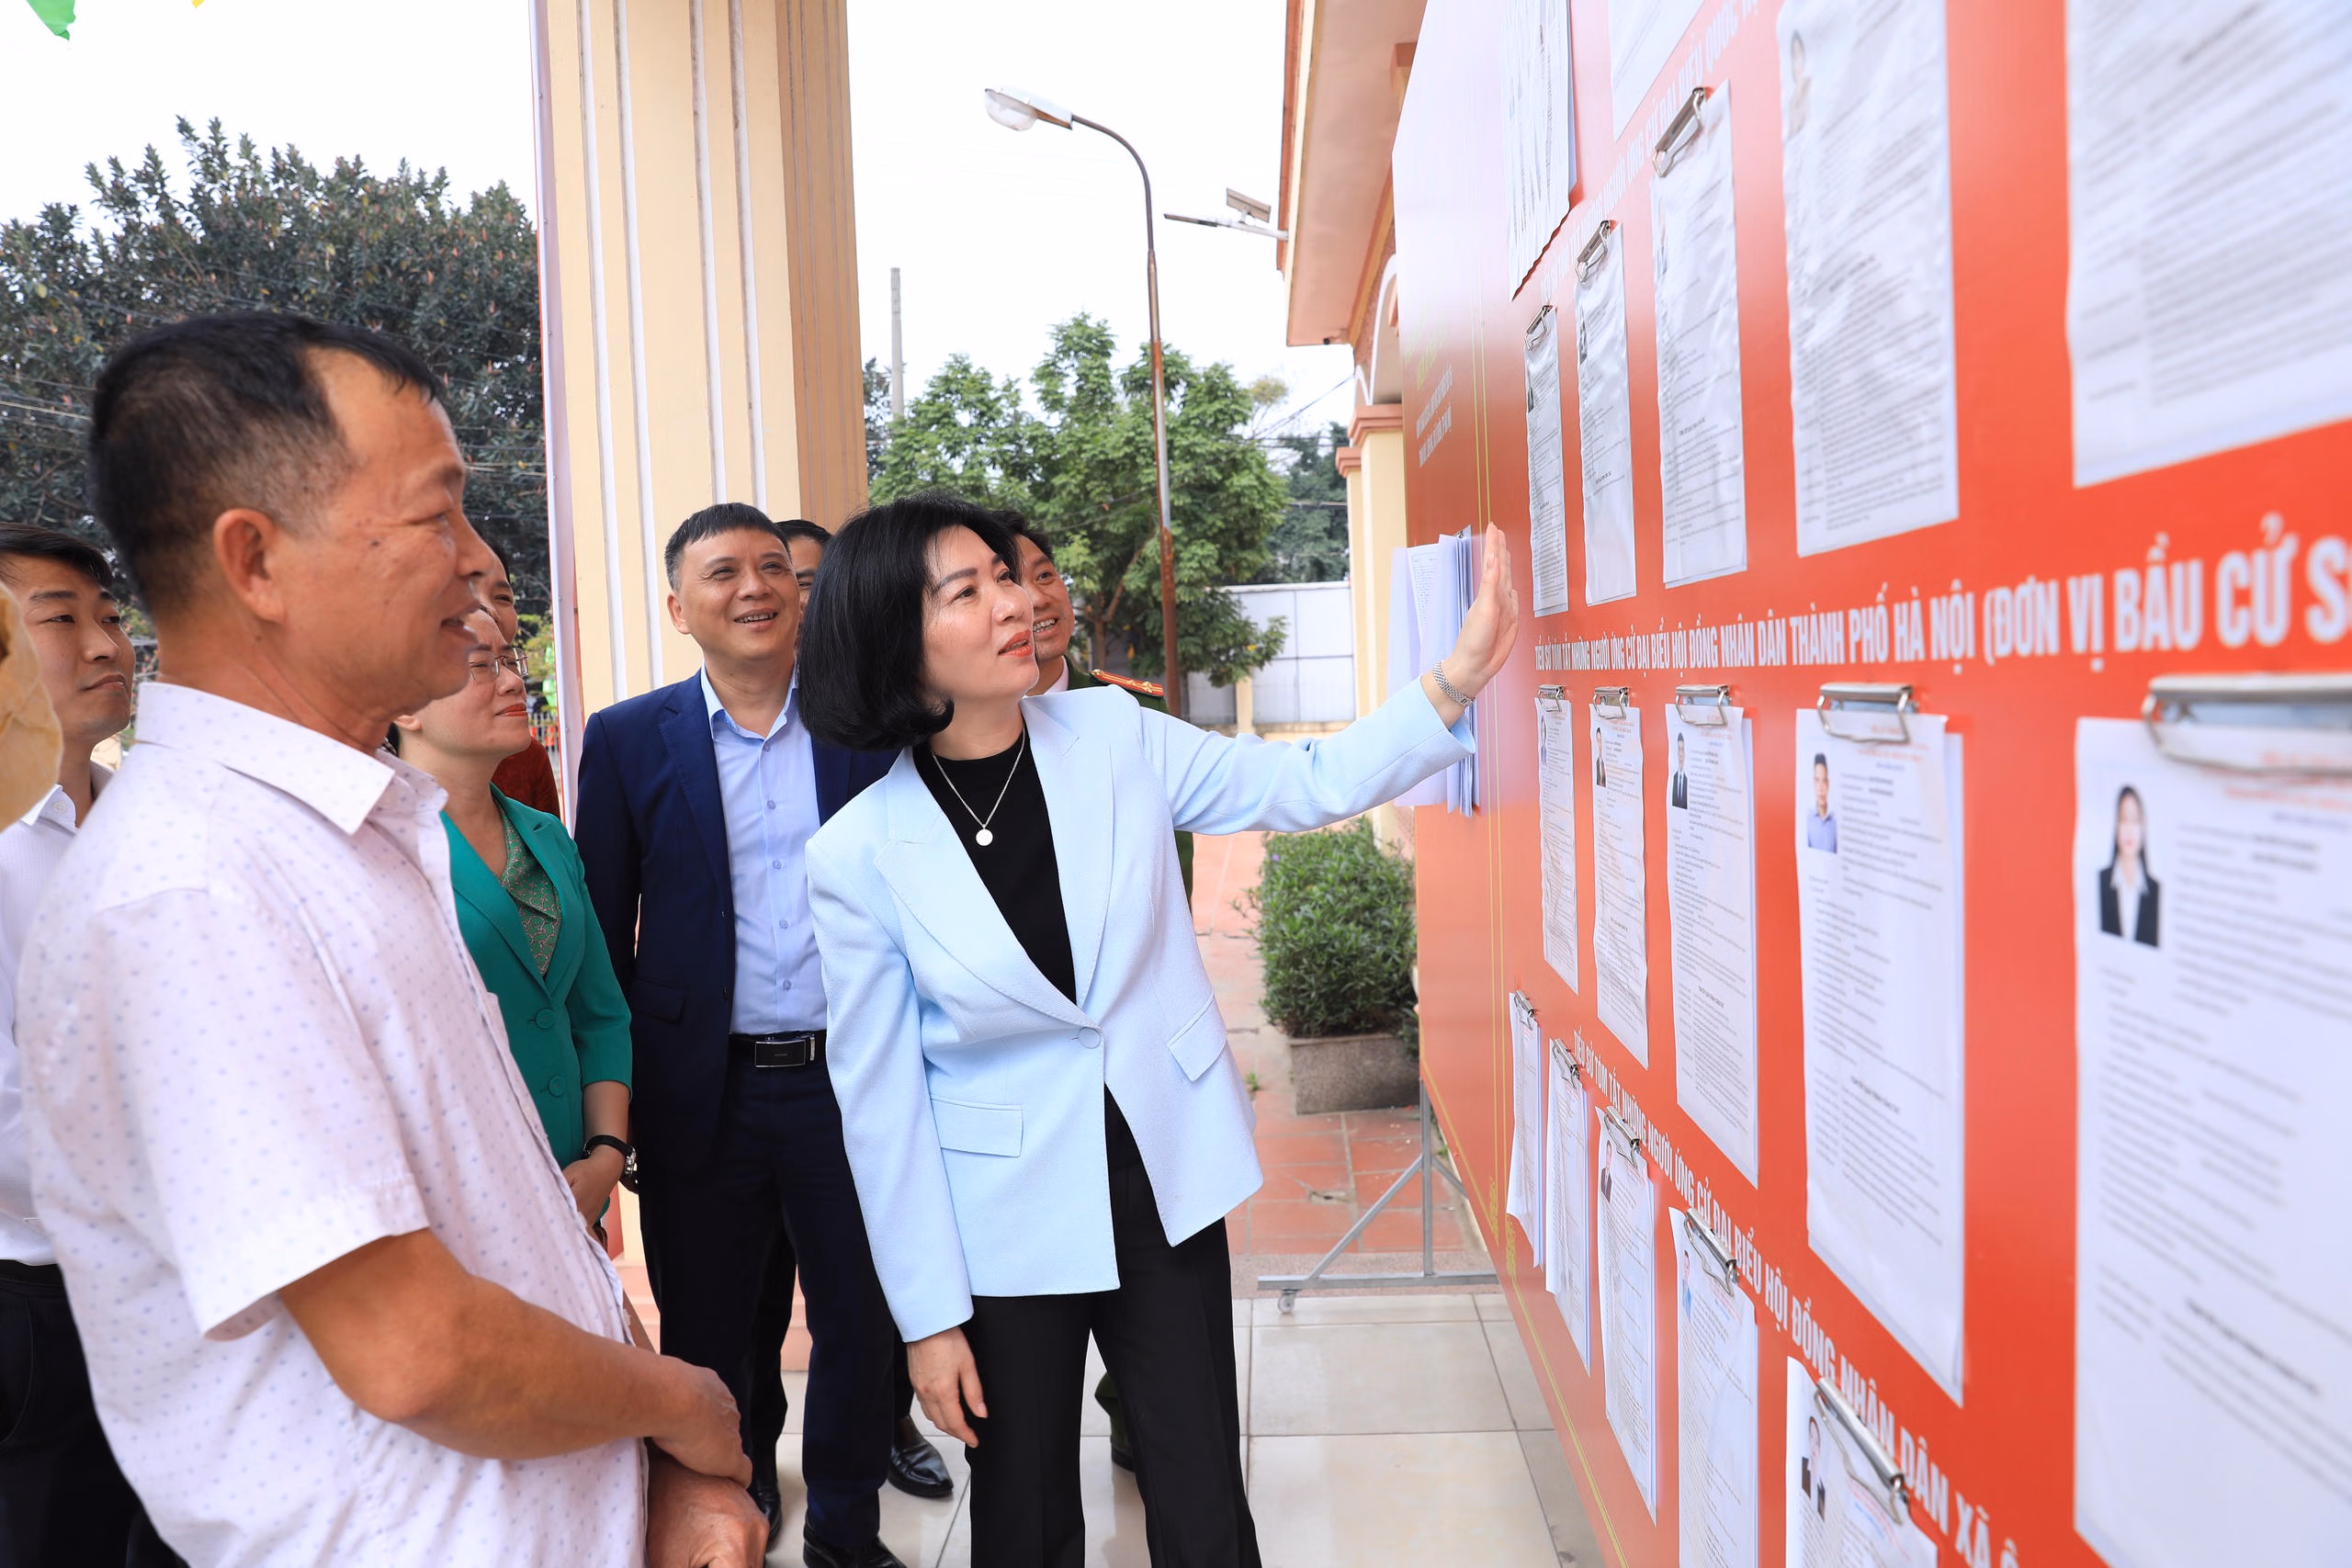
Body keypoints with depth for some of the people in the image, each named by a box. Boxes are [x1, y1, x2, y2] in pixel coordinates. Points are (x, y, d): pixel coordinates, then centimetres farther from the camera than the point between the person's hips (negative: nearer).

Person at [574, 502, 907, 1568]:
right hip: (703, 1091, 0)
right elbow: (602, 931, 2)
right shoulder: (627, 741, -1)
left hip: (848, 1074, 1)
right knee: (705, 1335, 15)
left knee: (859, 1320, 14)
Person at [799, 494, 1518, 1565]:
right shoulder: (857, 855, -13)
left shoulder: (1114, 735, -7)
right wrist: (929, 1316, -4)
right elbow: (878, 1097, -8)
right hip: (1006, 1223, -2)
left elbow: (1308, 785, -1)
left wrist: (1460, 674, -14)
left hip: (1167, 1182, 2)